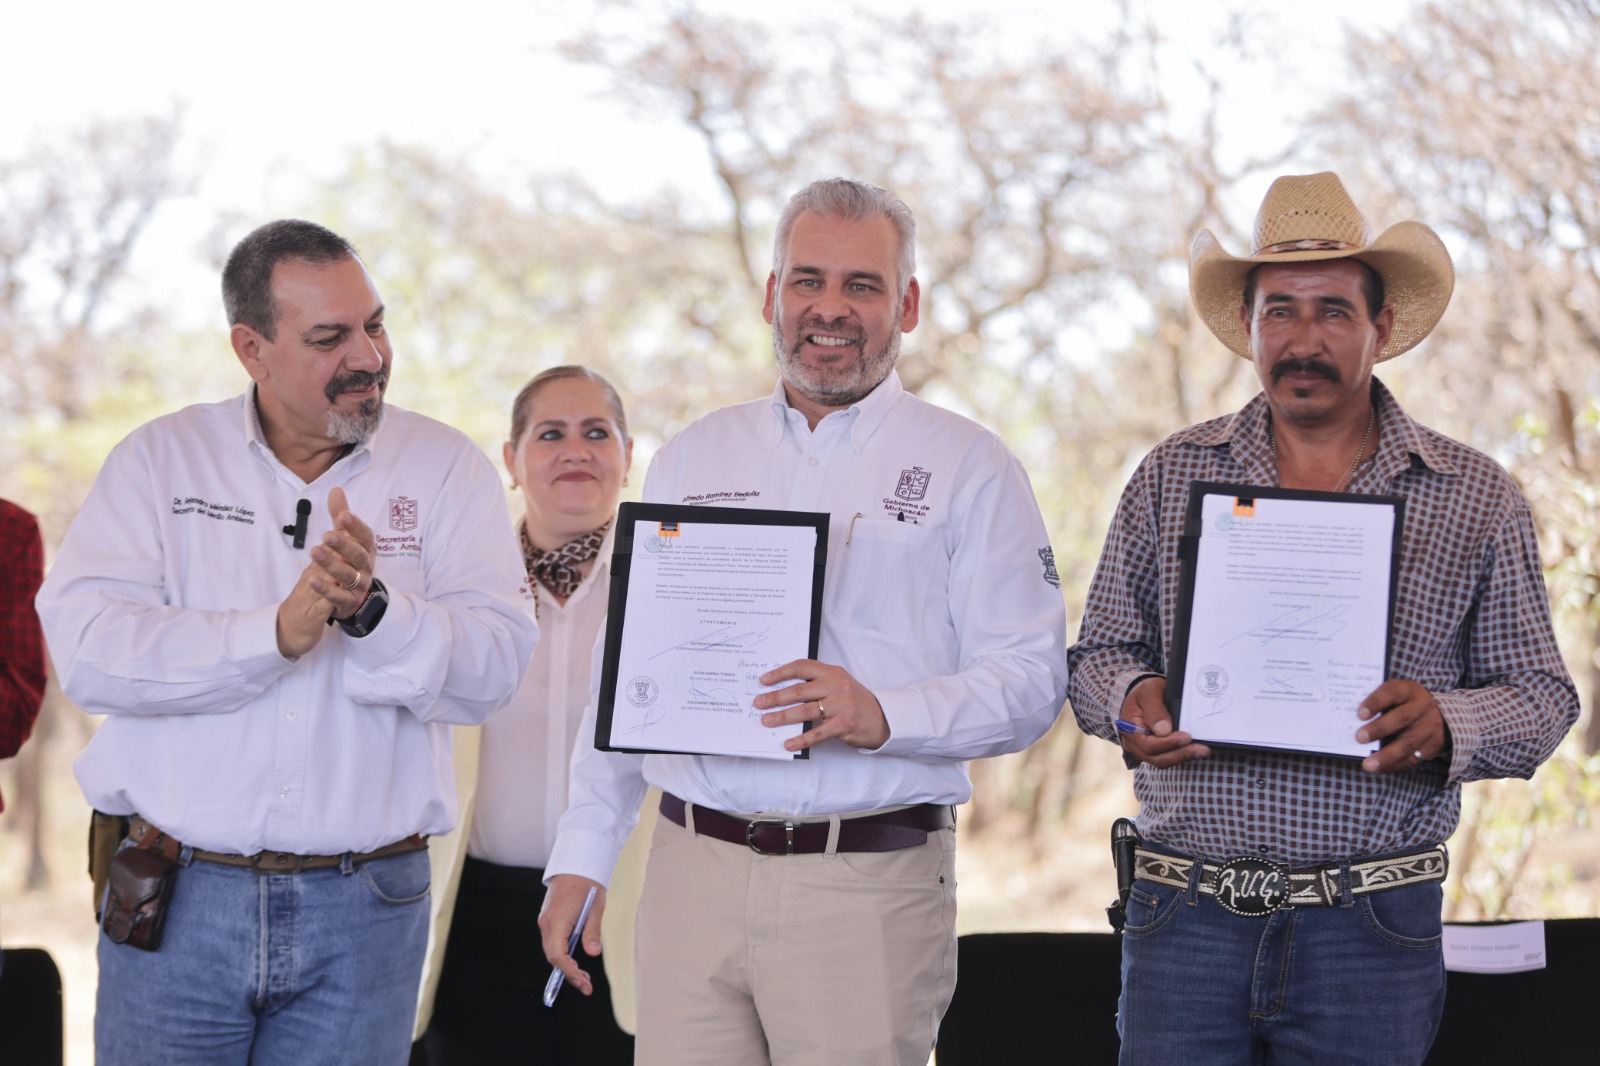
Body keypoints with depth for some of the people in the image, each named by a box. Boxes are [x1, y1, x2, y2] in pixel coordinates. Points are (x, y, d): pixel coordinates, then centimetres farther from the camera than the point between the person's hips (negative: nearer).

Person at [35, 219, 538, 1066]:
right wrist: (276, 634, -19)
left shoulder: (447, 470, 4)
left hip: (364, 911, 0)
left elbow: (495, 668, -7)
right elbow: (86, 650, -10)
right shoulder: (160, 459, 3)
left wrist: (372, 609, -23)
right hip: (174, 902, 0)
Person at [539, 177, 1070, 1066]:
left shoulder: (967, 468, 3)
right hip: (692, 870, 3)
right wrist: (581, 858, 11)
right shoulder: (693, 459, 15)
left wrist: (883, 716, -20)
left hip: (870, 887, -3)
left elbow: (1031, 680, -4)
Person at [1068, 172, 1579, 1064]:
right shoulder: (1171, 478, 9)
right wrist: (1132, 698, -10)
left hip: (1374, 931, -1)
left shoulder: (1478, 497, 5)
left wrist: (1444, 725, -16)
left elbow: (1542, 696, 4)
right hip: (1186, 919, 1)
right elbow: (1101, 651, 13)